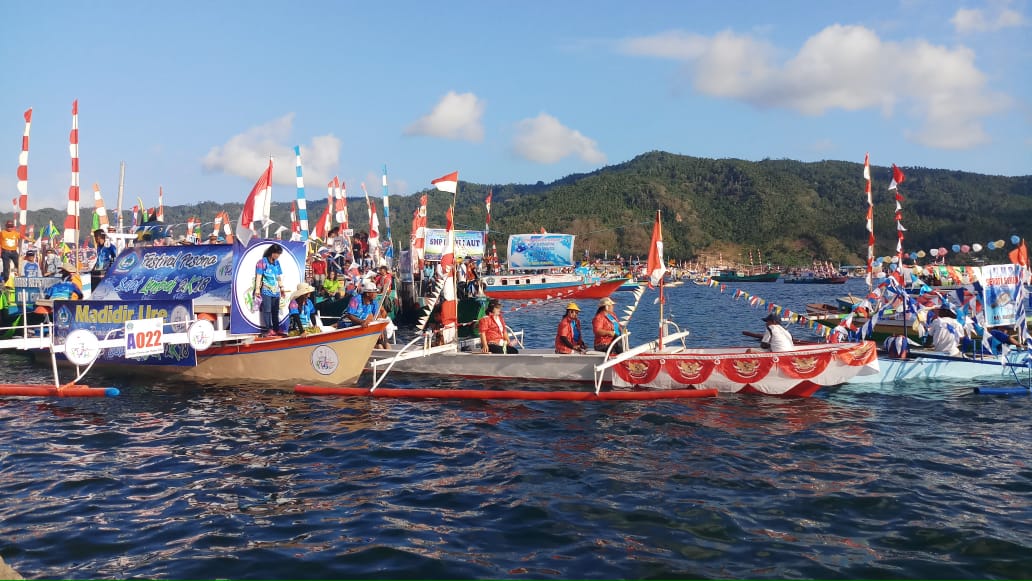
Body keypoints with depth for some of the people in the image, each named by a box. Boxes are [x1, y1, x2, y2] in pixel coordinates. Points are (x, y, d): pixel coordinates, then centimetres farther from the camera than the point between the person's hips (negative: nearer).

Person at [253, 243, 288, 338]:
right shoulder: (262, 262, -5)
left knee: (275, 311, 8)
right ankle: (269, 329, -5)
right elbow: (258, 276, -7)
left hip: (276, 291, 6)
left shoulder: (277, 262, 13)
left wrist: (282, 288, 17)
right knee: (267, 310, -7)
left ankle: (276, 329, 13)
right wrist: (257, 289, -12)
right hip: (266, 291, -6)